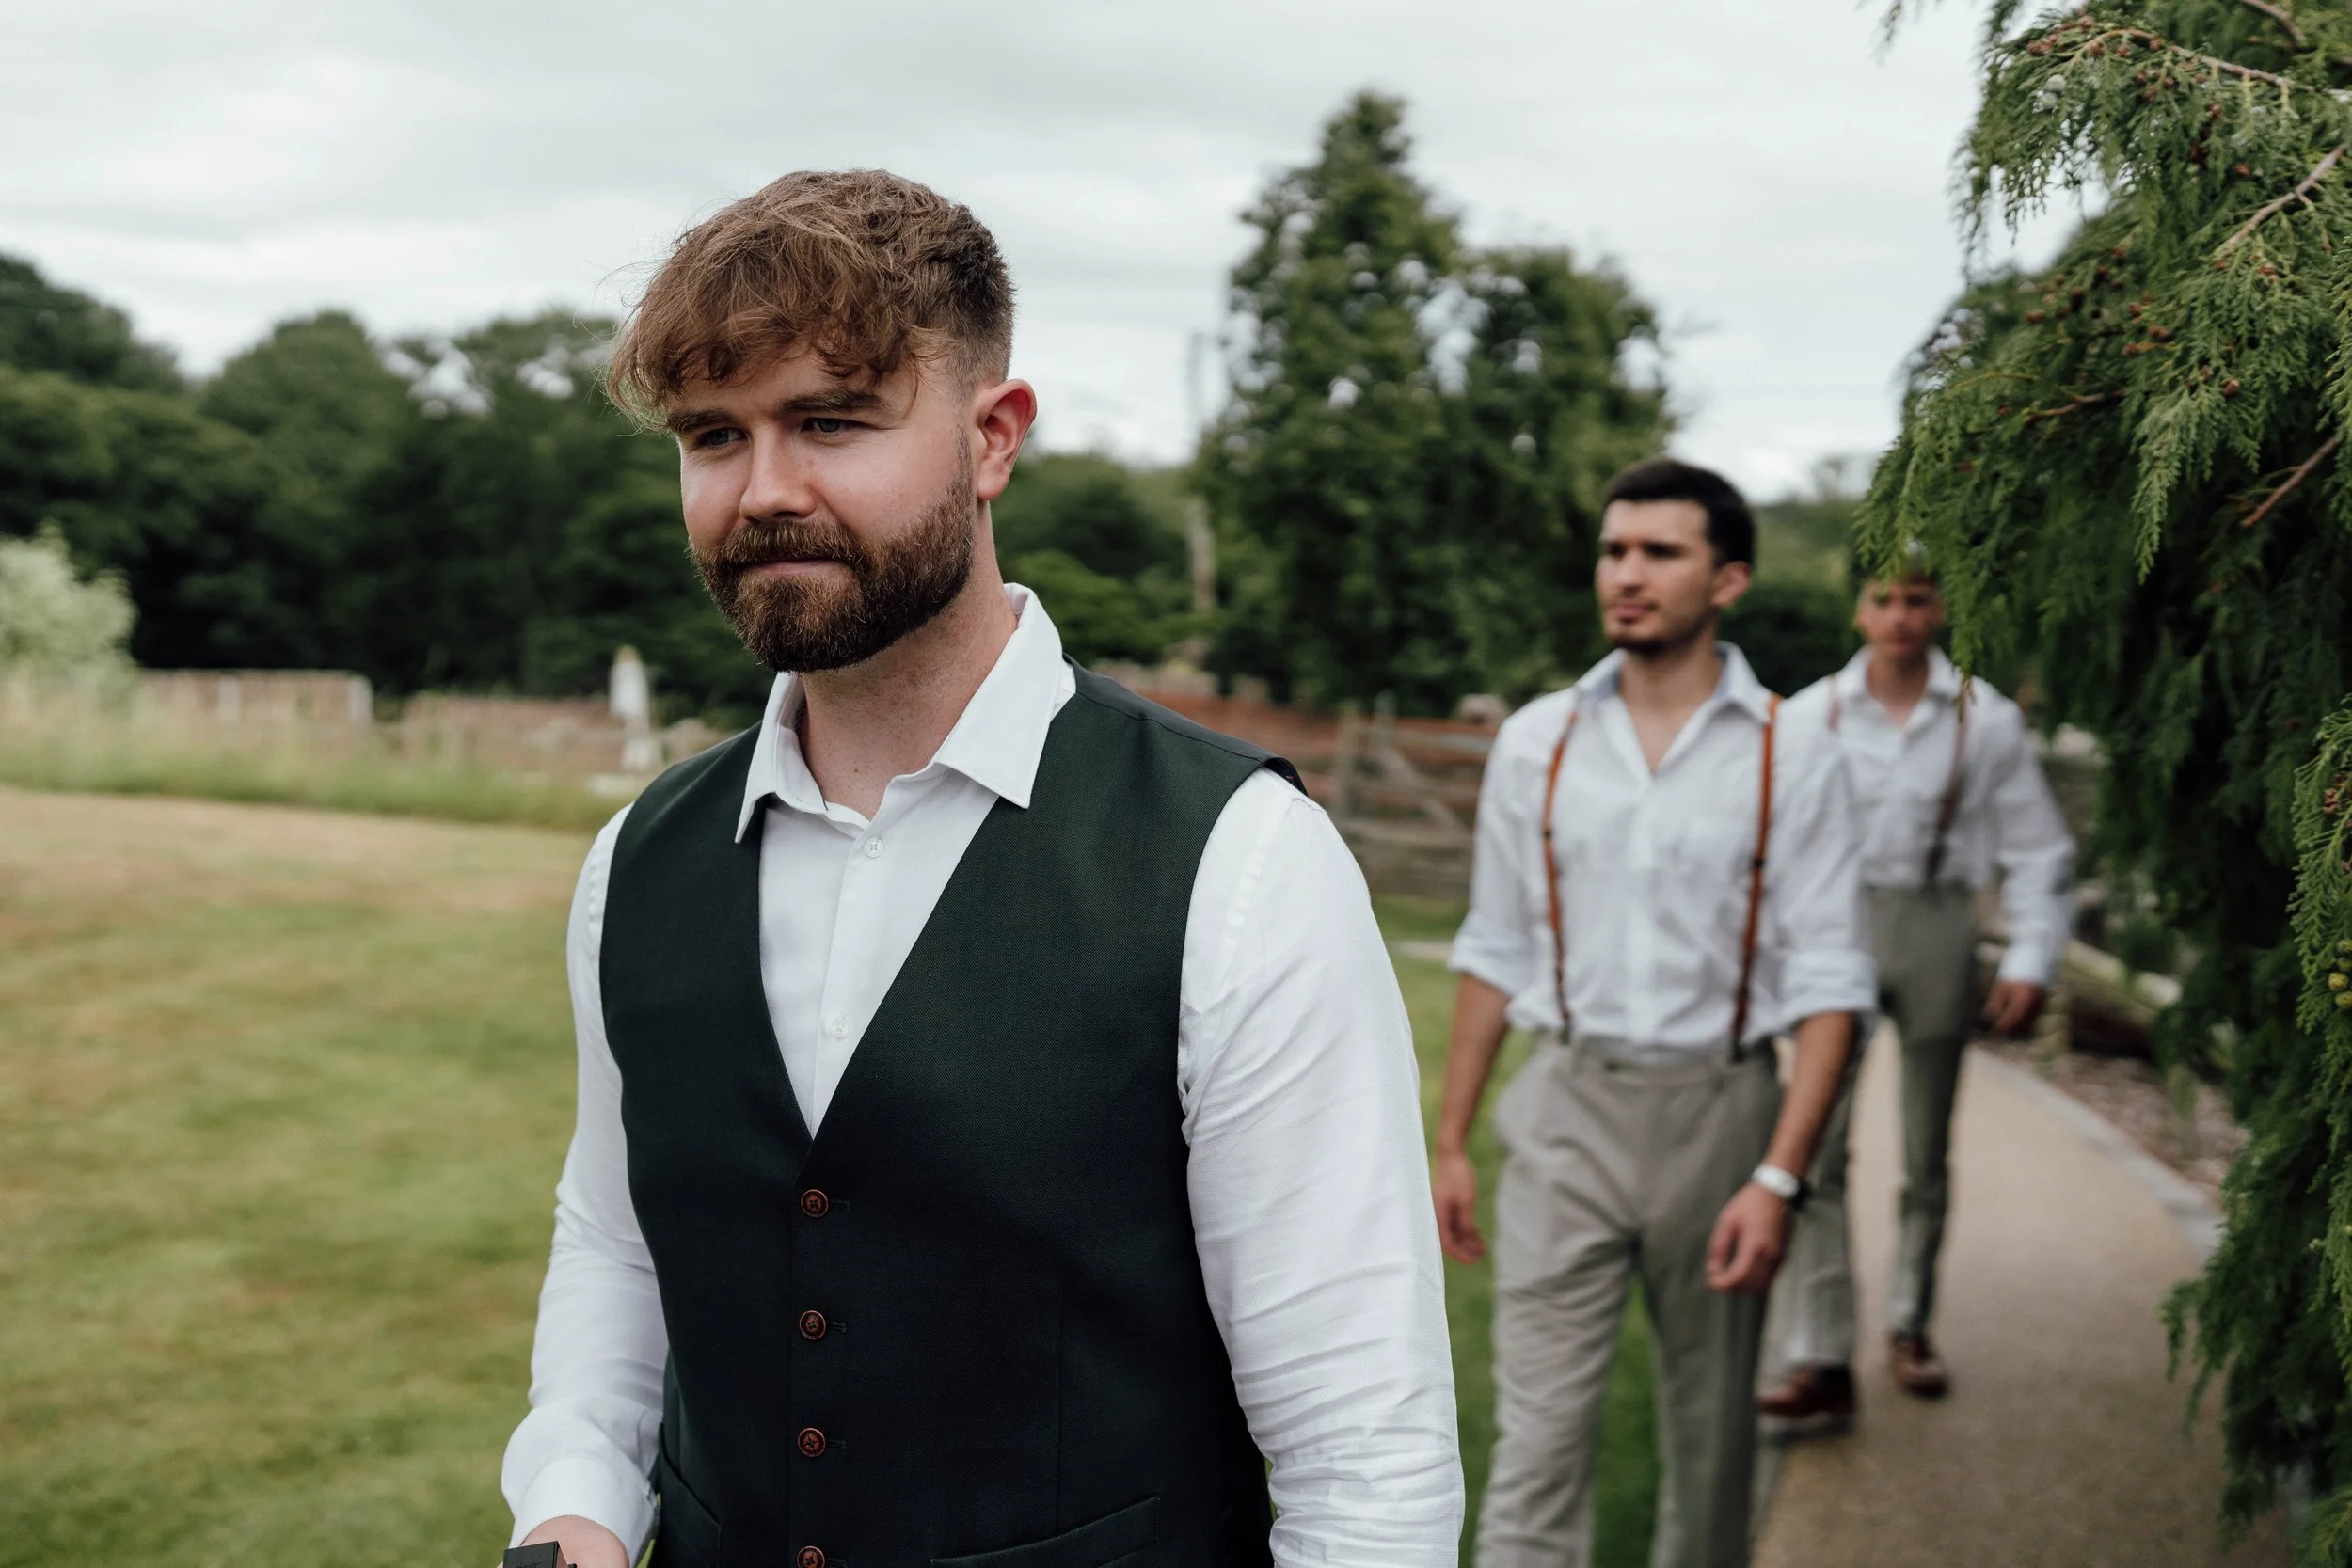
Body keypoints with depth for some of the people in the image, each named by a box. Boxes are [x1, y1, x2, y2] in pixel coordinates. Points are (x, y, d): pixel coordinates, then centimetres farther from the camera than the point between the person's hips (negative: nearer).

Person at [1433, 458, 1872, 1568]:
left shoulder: (1791, 758, -3)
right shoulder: (1536, 743, 4)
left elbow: (1827, 986, -6)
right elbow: (1495, 954, 9)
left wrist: (1779, 1177, -14)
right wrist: (1450, 1141, 7)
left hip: (1717, 1111, -1)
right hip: (1567, 1111, 1)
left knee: (1711, 1421, 14)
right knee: (1538, 1426, -4)